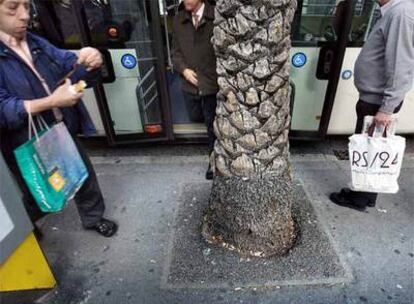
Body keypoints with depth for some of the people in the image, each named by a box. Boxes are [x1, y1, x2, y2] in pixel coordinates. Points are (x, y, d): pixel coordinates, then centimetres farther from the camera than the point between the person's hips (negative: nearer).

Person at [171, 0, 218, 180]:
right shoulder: (178, 20, 6)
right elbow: (175, 50, 10)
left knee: (212, 124, 6)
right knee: (195, 117, 18)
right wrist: (183, 69, -6)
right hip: (190, 83, 4)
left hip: (212, 81, -4)